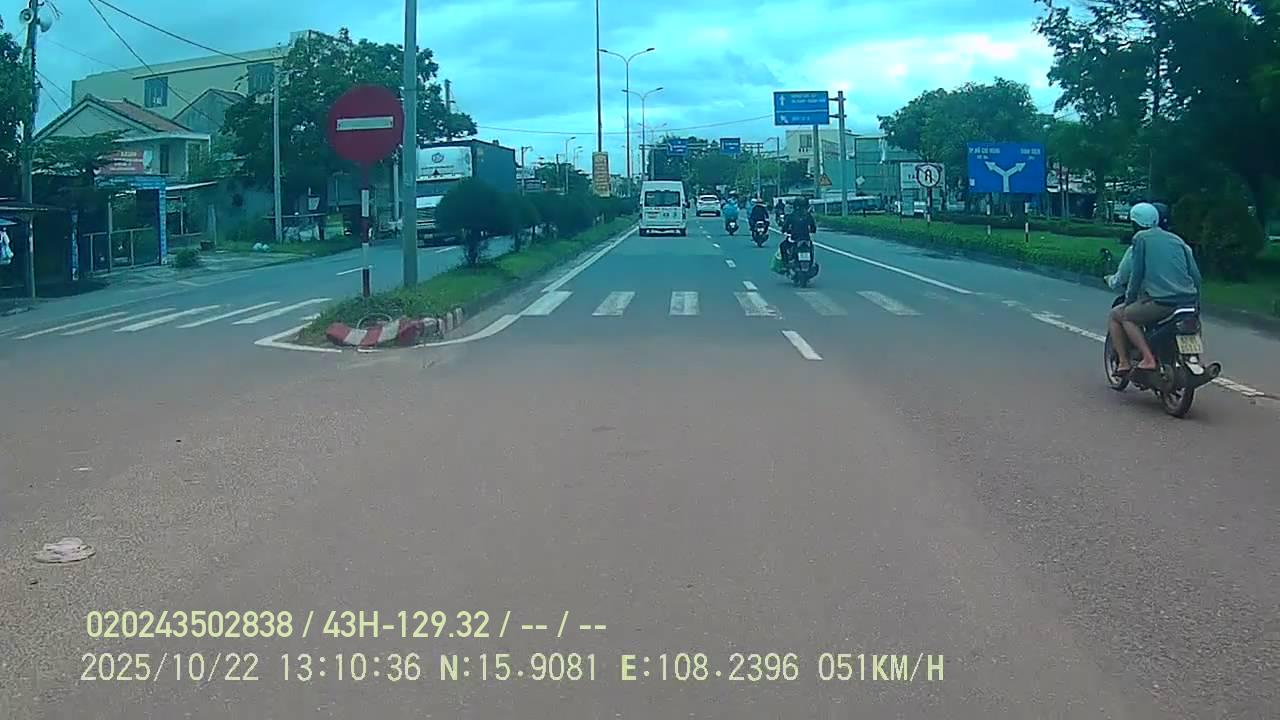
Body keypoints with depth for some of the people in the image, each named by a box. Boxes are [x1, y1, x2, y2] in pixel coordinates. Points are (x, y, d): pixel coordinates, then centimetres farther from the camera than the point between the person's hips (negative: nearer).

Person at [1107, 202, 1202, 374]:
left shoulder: (1140, 238, 4)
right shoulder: (1176, 239, 19)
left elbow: (1136, 273, 0)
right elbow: (1195, 274, 15)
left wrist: (1129, 300, 11)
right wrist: (1196, 303, 23)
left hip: (1161, 301, -6)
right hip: (1188, 300, 6)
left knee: (1115, 315, 12)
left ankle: (1123, 361, -1)